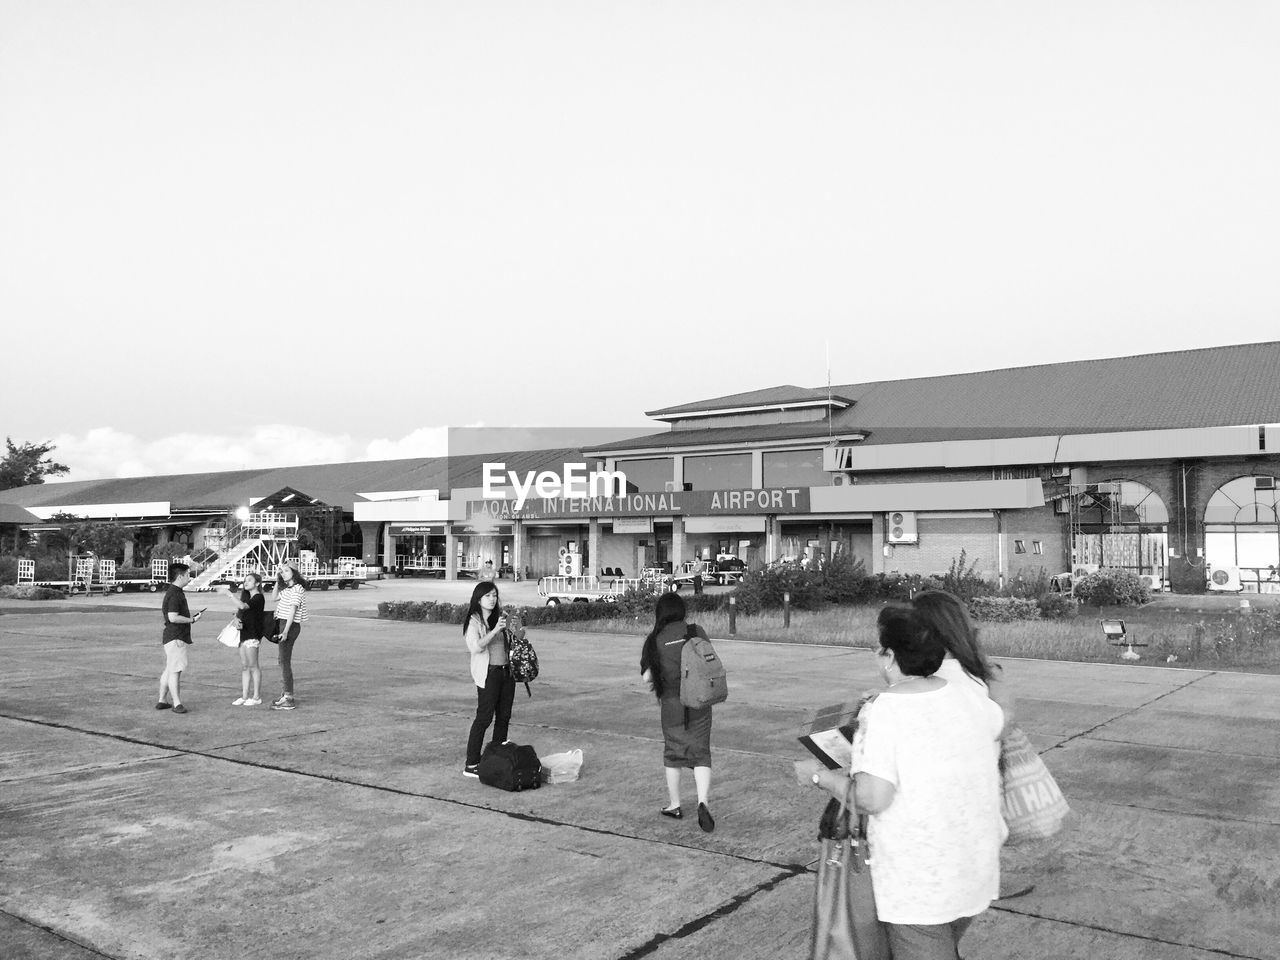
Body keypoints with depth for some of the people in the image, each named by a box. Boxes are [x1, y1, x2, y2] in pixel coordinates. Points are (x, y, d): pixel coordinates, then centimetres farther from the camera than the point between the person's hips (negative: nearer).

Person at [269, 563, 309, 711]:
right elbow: (275, 598, 32)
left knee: (285, 661, -11)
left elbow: (293, 610, -20)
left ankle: (289, 699, -12)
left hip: (290, 625, -10)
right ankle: (284, 694, 23)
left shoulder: (297, 589, -14)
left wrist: (285, 631, -25)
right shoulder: (287, 589, 16)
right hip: (283, 624, 10)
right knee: (282, 661, 15)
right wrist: (277, 581, 19)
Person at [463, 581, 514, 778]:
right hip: (488, 673, -7)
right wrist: (495, 630, -25)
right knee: (484, 717, -8)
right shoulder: (474, 621, -6)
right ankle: (471, 765, -4)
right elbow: (476, 646, -21)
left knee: (504, 717, 10)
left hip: (507, 671, 7)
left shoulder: (499, 616, 14)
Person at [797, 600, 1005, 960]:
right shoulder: (969, 697, -2)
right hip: (977, 869, 7)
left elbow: (871, 799, -26)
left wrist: (819, 775, -11)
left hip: (919, 882, -6)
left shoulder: (881, 714, -22)